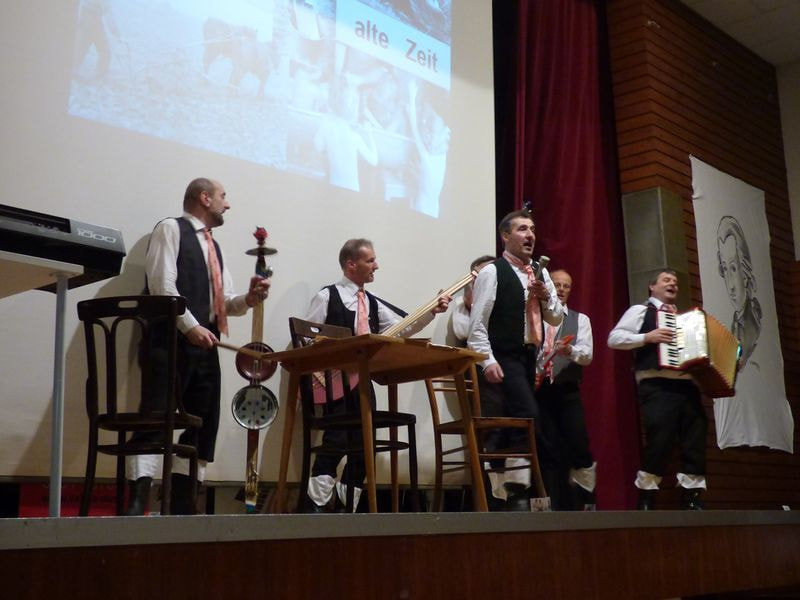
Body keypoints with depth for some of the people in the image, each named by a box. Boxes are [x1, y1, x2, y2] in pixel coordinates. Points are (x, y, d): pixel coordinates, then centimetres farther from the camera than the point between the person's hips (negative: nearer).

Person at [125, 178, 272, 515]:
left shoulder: (215, 248, 24)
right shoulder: (171, 229, 2)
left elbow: (225, 303, 20)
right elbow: (162, 285, -11)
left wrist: (249, 299, -1)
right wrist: (191, 327, -19)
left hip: (205, 345, 8)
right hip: (173, 341, -8)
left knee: (202, 424, 3)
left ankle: (181, 506, 6)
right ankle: (137, 503, -16)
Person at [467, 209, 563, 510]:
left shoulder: (540, 274, 16)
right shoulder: (492, 272, -6)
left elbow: (557, 318, 18)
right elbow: (477, 323, -11)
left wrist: (546, 296, -2)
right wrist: (487, 361, -20)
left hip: (531, 358, 7)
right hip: (504, 359, -7)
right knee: (528, 416, -18)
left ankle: (503, 491, 14)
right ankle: (518, 490, -11)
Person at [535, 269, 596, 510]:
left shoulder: (580, 319, 12)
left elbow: (587, 354, -3)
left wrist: (569, 350, -23)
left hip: (567, 391, 0)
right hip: (537, 390, 0)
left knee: (578, 445, -14)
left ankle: (584, 497, 6)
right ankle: (563, 503, 9)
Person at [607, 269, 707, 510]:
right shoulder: (640, 311, 9)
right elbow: (613, 338, -3)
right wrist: (648, 337, -14)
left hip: (687, 385, 7)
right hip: (657, 386, -6)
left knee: (696, 445, -1)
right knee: (659, 443, -14)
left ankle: (692, 502, 4)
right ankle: (646, 503, -5)